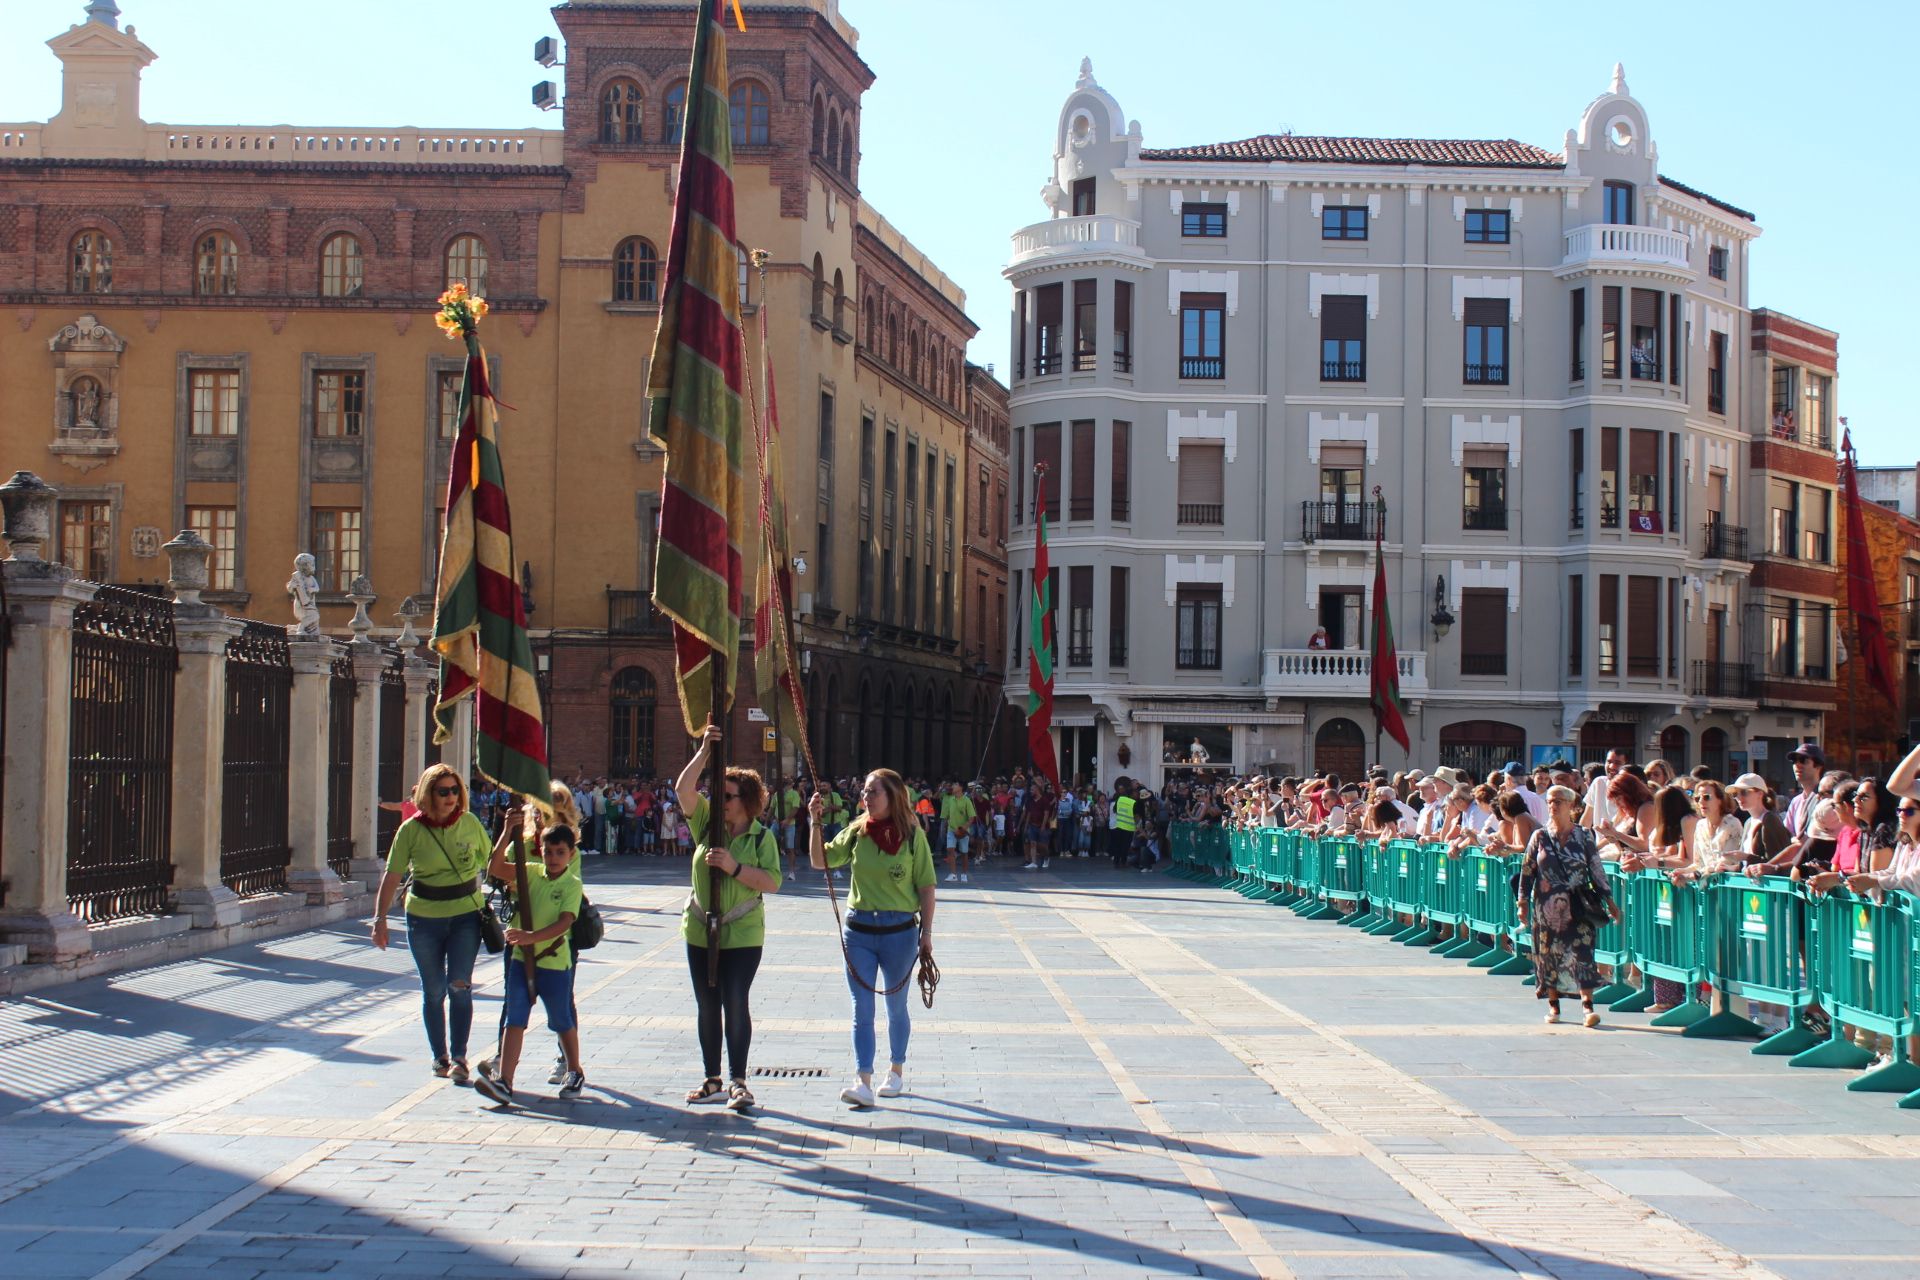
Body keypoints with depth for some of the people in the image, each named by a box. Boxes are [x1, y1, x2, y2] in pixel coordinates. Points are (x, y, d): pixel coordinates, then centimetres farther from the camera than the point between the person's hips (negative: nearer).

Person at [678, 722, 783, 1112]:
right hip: (701, 932, 4)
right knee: (707, 1007, 9)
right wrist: (704, 751, -14)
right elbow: (684, 789, -7)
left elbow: (772, 882, -14)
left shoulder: (762, 838, -4)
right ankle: (713, 1081, 18)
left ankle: (738, 1081, -2)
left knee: (735, 1004, -8)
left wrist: (734, 867, -23)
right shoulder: (707, 824, 5)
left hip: (742, 936, -4)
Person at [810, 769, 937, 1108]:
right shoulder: (857, 832, 1)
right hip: (859, 929, 2)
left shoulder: (912, 835, -6)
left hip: (899, 931, -2)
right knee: (862, 1010, -3)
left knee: (896, 1007, 14)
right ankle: (863, 1082, -6)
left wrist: (926, 933, -5)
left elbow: (926, 887, -3)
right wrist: (816, 824, -9)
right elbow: (819, 862, 4)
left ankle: (896, 1071, 31)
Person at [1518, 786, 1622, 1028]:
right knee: (1548, 954, 5)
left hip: (1578, 907, -1)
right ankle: (1553, 1006, 18)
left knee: (1582, 953, -11)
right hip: (1547, 907, 1)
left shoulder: (1584, 837, 2)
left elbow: (1597, 870, 5)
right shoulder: (1540, 837, 4)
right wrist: (1523, 903, 2)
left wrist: (1609, 901, 3)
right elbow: (1527, 871, 6)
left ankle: (1587, 1006, -15)